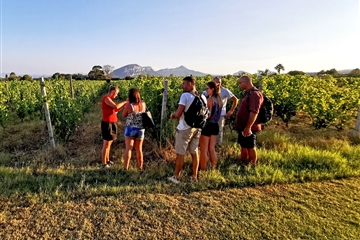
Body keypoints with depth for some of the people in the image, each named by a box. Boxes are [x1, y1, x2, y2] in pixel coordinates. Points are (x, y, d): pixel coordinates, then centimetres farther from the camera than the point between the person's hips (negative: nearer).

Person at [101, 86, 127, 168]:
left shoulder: (109, 99, 15)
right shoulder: (106, 98, -17)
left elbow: (115, 110, 17)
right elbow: (116, 106, -29)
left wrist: (124, 105, 7)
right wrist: (124, 102, -13)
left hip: (111, 123, 10)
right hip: (107, 124, -10)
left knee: (109, 143, 17)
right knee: (106, 144, -4)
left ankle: (107, 160, 29)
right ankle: (104, 163, 5)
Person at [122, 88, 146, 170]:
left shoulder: (128, 105, -18)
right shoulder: (143, 104, -6)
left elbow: (123, 115, -2)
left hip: (130, 129, -4)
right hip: (141, 130, 4)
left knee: (128, 149, 6)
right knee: (139, 149, 16)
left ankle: (126, 167, 10)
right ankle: (140, 167, 28)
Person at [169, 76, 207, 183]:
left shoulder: (185, 95, -15)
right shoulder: (202, 97, 4)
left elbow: (178, 114, -19)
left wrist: (172, 115, 1)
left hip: (185, 128, -6)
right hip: (197, 128, 6)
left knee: (180, 153, 6)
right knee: (194, 152, 14)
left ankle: (176, 177, 17)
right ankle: (194, 176, 23)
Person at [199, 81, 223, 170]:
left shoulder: (210, 99, -13)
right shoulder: (219, 99, 11)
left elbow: (208, 114, -15)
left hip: (208, 125, -8)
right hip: (215, 125, 8)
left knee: (203, 150, 2)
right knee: (212, 149, 15)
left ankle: (202, 170, 9)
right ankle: (213, 168, 21)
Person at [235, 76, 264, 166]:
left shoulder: (255, 94, -19)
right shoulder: (248, 93, 13)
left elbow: (254, 112, -27)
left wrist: (248, 127, -28)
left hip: (248, 128, -10)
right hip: (243, 126, 10)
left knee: (250, 148, 3)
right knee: (243, 146, 18)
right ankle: (242, 164, 30)